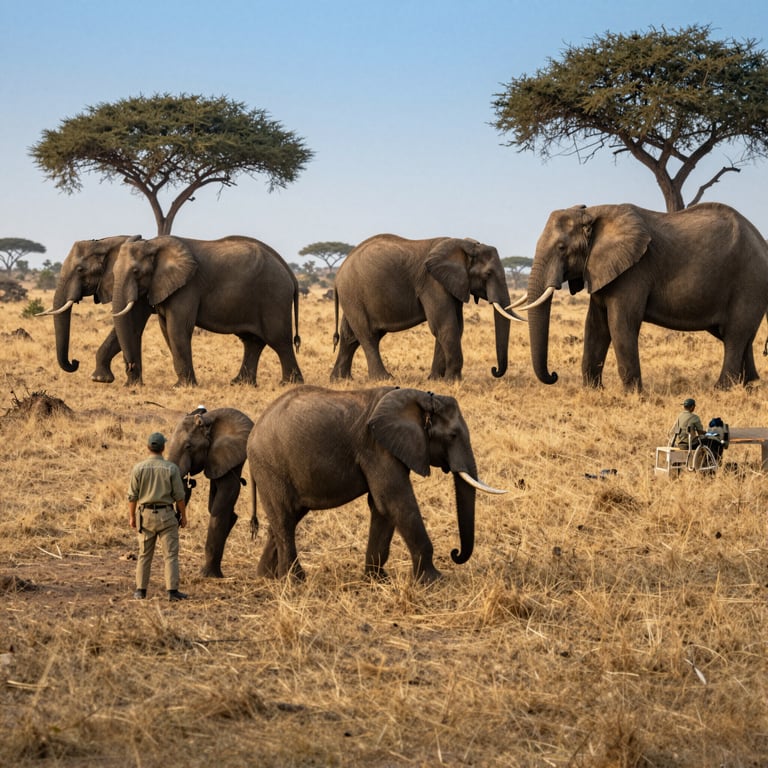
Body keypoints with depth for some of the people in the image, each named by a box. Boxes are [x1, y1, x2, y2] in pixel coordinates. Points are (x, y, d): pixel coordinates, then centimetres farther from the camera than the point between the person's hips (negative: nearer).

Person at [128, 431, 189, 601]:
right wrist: (183, 515, 5)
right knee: (171, 554, 0)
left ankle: (140, 590, 14)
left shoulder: (138, 468, -4)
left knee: (144, 555, 12)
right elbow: (179, 495, -5)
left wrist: (132, 516, 9)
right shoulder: (171, 468, -8)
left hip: (145, 515, 2)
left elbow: (132, 496, -2)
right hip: (166, 515, -2)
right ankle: (172, 590, -7)